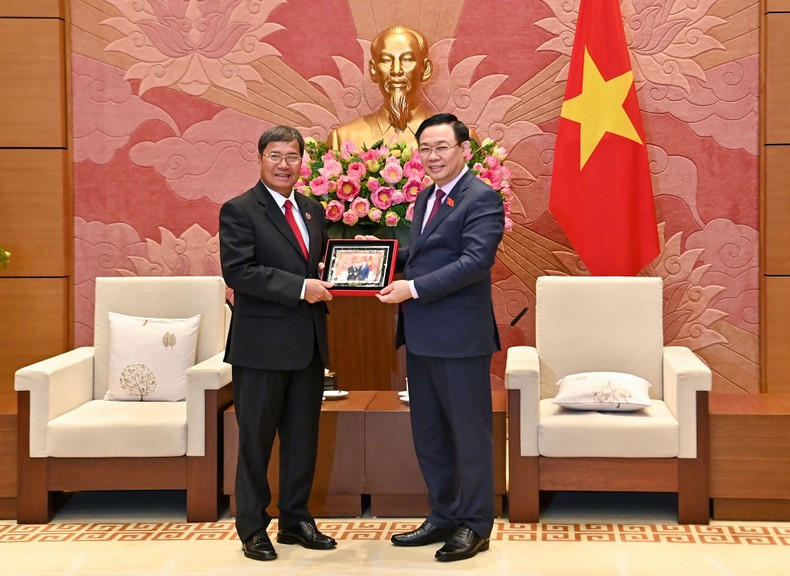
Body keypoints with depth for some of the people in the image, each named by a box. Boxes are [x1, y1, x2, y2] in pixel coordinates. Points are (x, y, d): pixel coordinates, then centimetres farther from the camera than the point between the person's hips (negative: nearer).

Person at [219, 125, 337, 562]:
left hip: (309, 344, 7)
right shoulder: (239, 211, -6)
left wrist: (327, 286, 1)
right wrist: (300, 288, -21)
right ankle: (252, 528, 13)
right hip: (262, 345, -6)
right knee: (256, 439, 3)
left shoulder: (313, 211, 15)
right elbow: (237, 271, -17)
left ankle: (295, 520, 26)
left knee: (303, 438, 13)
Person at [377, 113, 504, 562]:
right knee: (428, 434, 16)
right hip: (422, 336, 9)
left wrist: (414, 288, -22)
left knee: (469, 432, 2)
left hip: (460, 337, -9)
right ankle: (443, 517, 28)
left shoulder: (482, 199, -12)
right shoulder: (426, 197, 17)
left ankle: (475, 525, 13)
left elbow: (476, 261, -22)